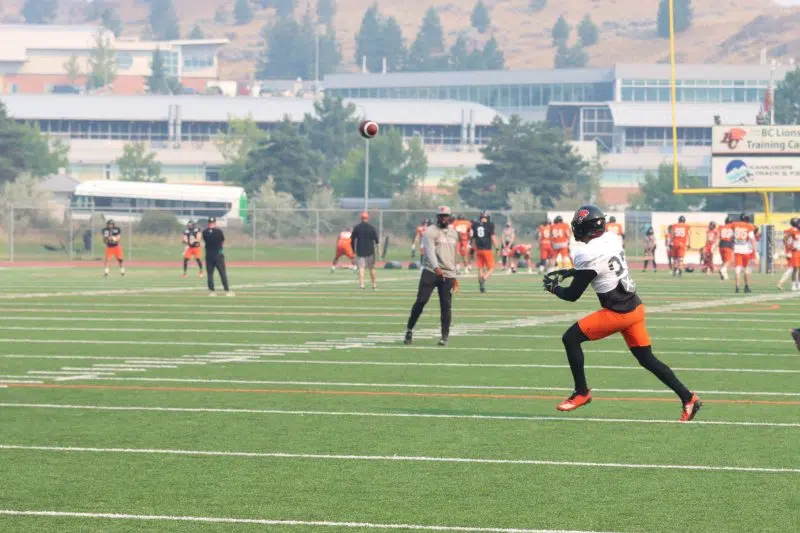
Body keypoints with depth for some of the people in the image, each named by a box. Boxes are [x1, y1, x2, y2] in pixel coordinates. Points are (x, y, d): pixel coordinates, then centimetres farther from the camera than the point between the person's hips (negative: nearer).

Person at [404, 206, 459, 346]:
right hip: (431, 272, -5)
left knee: (446, 306, -1)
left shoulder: (454, 233, 16)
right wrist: (436, 268, -38)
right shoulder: (430, 232, -6)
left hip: (447, 275, 5)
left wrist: (454, 276, 25)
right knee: (421, 301, -8)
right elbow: (430, 251, -21)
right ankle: (409, 330, 6)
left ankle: (445, 336, 6)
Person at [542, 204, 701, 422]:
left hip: (618, 313, -8)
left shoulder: (588, 254, -18)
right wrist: (566, 272, 25)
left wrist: (554, 287, 10)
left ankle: (582, 392, 10)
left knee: (570, 338, 2)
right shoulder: (612, 240, 6)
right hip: (635, 307, 8)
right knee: (647, 359, 13)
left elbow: (572, 295, -9)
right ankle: (688, 398, 8)